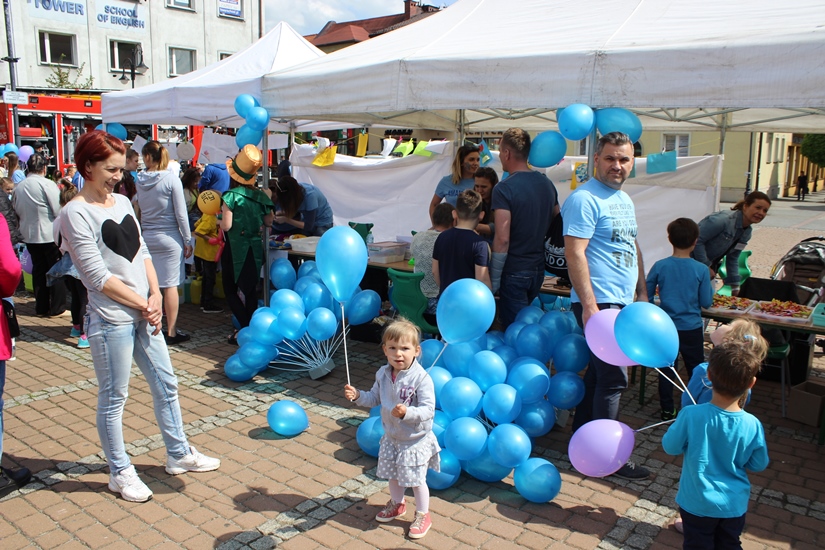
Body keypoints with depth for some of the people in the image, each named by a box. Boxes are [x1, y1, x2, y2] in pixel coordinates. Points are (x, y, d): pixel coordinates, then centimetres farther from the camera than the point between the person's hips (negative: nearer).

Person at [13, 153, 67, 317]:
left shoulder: (19, 187, 4)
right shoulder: (47, 184, -15)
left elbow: (17, 211, 12)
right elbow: (59, 211, -17)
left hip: (29, 236, 6)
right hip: (50, 235, -6)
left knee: (38, 270, 13)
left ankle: (41, 307, 19)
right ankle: (57, 308, 5)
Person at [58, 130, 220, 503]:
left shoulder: (122, 202, 10)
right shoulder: (76, 213, -13)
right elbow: (98, 276, -16)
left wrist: (155, 296, -2)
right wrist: (142, 304, -12)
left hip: (144, 314, 8)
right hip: (111, 319, -8)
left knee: (166, 384, 16)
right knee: (113, 398, 7)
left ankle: (179, 454, 32)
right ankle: (120, 473, 24)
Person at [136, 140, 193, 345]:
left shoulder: (139, 180, 2)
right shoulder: (172, 179, -10)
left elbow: (140, 208, 6)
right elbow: (181, 214, -9)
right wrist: (187, 240, -3)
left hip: (147, 237, 4)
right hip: (169, 238, -4)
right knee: (170, 285, 1)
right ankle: (171, 332, 6)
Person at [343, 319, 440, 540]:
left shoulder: (421, 378, -27)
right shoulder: (383, 374, -6)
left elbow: (428, 409, -29)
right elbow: (375, 398, 8)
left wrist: (407, 412, -43)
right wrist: (357, 395, -10)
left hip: (415, 440, -6)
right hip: (391, 437, 6)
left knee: (416, 480, 7)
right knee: (393, 475, 23)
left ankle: (423, 515, 30)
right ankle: (397, 504, 49)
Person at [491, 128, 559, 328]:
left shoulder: (504, 189, -16)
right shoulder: (547, 184, 6)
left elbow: (502, 239, -20)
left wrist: (494, 280, -13)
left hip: (514, 272, -7)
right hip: (539, 269, 7)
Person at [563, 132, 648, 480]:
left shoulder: (624, 200, 16)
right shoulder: (584, 199, -13)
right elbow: (574, 252, -20)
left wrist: (642, 293, 20)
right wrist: (589, 304, -25)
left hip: (623, 301, 9)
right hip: (599, 302, -9)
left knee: (601, 371, 16)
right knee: (613, 378, -6)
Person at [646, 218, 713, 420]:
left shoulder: (659, 266, -9)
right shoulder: (701, 270, -12)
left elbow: (646, 296, -2)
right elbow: (706, 302, -5)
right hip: (692, 329, -1)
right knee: (696, 371, 14)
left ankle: (667, 410, 20)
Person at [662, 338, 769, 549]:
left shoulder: (691, 416, -27)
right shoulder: (752, 425, -20)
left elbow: (670, 446, -11)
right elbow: (758, 465, -4)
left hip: (697, 503, -2)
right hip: (735, 505, 2)